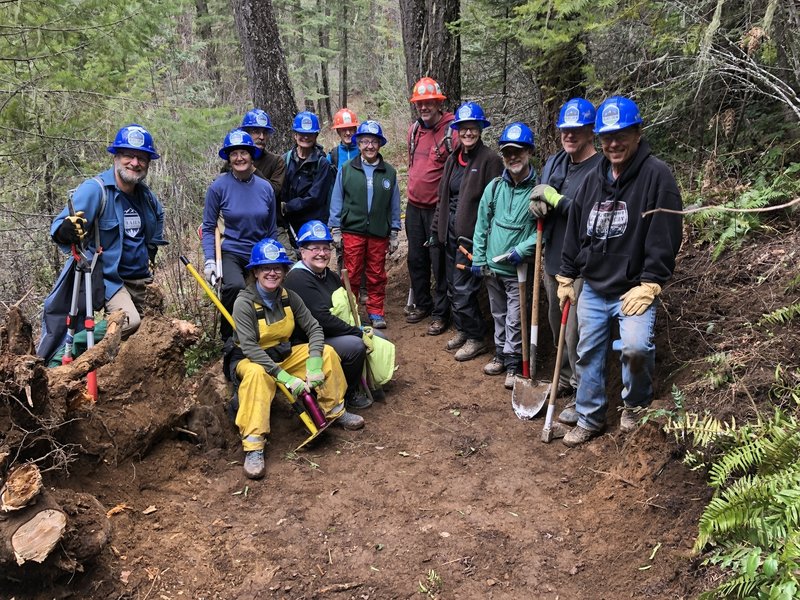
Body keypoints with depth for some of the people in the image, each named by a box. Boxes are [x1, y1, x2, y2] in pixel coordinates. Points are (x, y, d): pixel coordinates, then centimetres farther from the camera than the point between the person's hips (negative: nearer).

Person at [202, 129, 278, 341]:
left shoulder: (265, 188, 4)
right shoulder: (219, 186, -6)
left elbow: (271, 230, 12)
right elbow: (208, 228, -1)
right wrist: (209, 260, -11)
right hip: (229, 253, -4)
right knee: (235, 286, -31)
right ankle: (227, 337, -6)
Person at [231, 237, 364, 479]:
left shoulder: (289, 297, -5)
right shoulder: (244, 302, -21)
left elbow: (314, 328, -7)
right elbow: (249, 348, -29)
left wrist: (314, 364, -25)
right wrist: (285, 377, -36)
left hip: (284, 355, 6)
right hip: (252, 361, -5)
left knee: (327, 352, -10)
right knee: (257, 373, -39)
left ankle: (335, 411, 6)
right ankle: (253, 446, -38)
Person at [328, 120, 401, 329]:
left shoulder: (389, 172, 4)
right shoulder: (346, 169, 1)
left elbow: (394, 204, 8)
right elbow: (337, 200, 4)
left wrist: (394, 234, 7)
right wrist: (335, 230, 1)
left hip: (379, 233, 1)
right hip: (352, 231, -1)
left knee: (377, 275, 9)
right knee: (351, 275, 5)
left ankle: (376, 312, 21)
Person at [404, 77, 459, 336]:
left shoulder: (451, 131, -13)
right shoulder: (414, 129, 8)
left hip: (438, 209, -7)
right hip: (414, 207, 7)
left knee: (439, 262, 1)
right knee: (416, 259, 16)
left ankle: (440, 312, 14)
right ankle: (421, 304, 32)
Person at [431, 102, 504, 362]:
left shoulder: (490, 159, -8)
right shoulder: (453, 159, 13)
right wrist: (436, 229, 15)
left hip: (472, 233, -7)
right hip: (451, 232, 7)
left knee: (463, 288, -6)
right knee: (453, 286, 14)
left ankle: (476, 338, 10)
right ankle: (462, 330, 30)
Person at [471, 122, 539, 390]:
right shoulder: (494, 187, 2)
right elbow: (482, 225, 6)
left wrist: (522, 250, -20)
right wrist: (478, 259, 4)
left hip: (519, 270, -4)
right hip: (491, 267, 5)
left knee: (515, 320, 3)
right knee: (498, 315, 19)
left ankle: (513, 363, 17)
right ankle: (501, 354, 34)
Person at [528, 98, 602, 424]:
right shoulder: (553, 163, 9)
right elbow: (537, 204, 18)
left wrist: (555, 199, -19)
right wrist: (537, 205, -6)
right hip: (552, 259, 8)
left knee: (576, 333, -3)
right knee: (557, 325, 20)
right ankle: (567, 379, 39)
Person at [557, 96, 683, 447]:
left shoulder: (656, 175, -10)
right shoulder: (594, 178, 10)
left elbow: (665, 236, -14)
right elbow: (575, 230, 15)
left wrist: (649, 285, -17)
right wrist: (566, 277, 14)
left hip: (634, 288, -6)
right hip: (593, 288, 6)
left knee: (636, 345, -25)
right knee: (588, 354, 12)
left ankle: (636, 405, 5)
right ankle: (590, 418, 31)